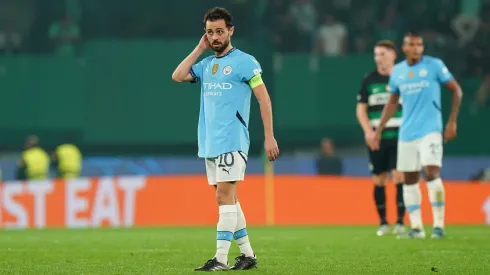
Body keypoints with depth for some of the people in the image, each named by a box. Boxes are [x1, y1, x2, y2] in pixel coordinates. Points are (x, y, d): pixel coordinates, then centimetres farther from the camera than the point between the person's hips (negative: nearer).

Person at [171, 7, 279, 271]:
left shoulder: (244, 61, -5)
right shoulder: (206, 64, 15)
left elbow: (264, 99, -7)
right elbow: (177, 76, 3)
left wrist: (269, 137, -12)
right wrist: (199, 49, 5)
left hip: (232, 142, -7)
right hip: (209, 142, 7)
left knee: (224, 195, -13)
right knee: (228, 198, 9)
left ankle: (221, 259, -16)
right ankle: (247, 254, 16)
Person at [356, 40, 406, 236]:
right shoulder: (369, 80, 6)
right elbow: (360, 109, 8)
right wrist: (368, 131, -6)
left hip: (399, 137, -2)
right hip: (377, 138, 2)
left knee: (399, 177, -11)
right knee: (379, 181, 3)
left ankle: (400, 222, -7)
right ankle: (383, 223, 12)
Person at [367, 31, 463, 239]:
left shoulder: (434, 65, -4)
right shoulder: (397, 71, 9)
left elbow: (456, 91, 2)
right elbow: (392, 103, 20)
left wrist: (452, 122, -4)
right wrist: (378, 131, 18)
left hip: (430, 130, -5)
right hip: (407, 134, 5)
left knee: (431, 173, -18)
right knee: (409, 179, 4)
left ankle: (439, 225, -9)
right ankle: (416, 228, 11)